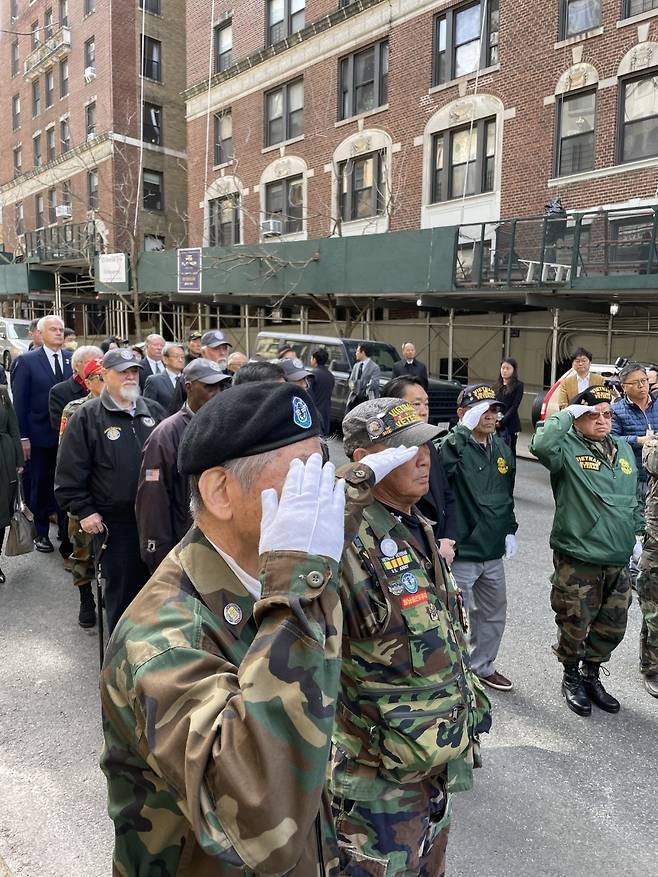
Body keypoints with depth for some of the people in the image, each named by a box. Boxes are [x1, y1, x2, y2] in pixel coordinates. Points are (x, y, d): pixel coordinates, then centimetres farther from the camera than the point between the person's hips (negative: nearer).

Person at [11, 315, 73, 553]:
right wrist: (23, 437, -10)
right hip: (40, 434, -2)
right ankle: (41, 532, 24)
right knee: (41, 485, 9)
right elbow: (19, 401, -6)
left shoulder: (72, 359, 3)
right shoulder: (27, 361, -5)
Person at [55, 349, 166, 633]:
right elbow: (70, 471, -5)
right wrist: (83, 510, -9)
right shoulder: (87, 416, -4)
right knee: (122, 588, 7)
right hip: (115, 522, -3)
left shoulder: (153, 411, 7)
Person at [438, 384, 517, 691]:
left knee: (493, 613, 22)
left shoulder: (502, 449, 8)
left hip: (493, 551, 8)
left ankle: (483, 666, 43)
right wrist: (464, 428, -36)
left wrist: (509, 531, 12)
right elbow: (439, 462, -38)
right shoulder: (454, 447, -15)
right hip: (461, 552, -8)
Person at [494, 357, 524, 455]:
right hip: (495, 425, 4)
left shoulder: (518, 386, 1)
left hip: (510, 425, -4)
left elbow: (514, 406, -6)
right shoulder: (496, 386, 15)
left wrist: (502, 422, -13)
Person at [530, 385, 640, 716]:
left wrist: (636, 533, 17)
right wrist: (567, 413, -23)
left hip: (619, 561, 6)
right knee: (575, 624, 7)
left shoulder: (623, 449, 11)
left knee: (612, 626, 17)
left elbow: (634, 498, 21)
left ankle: (591, 676, 40)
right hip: (577, 560, -6)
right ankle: (571, 679, 32)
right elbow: (541, 445, -35)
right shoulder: (568, 448, -10)